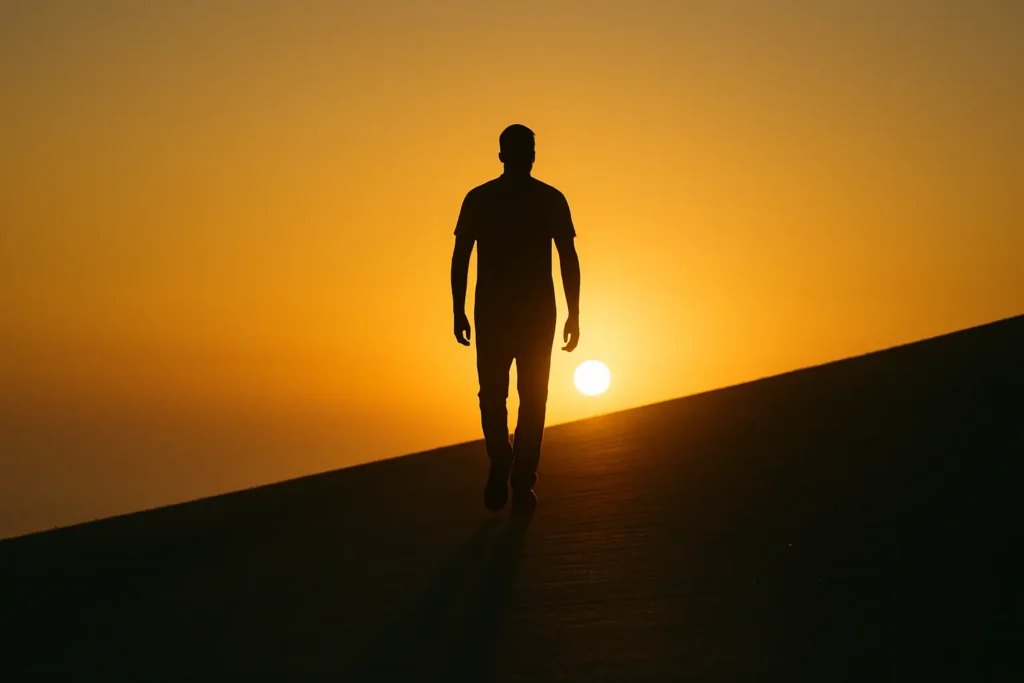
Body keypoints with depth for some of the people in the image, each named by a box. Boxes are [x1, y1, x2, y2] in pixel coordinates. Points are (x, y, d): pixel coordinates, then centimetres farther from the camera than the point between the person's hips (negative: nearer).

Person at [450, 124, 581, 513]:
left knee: (492, 394, 14)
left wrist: (458, 312, 4)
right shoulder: (551, 199, 0)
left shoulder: (478, 199, 1)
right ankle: (522, 484, 5)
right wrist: (574, 316, 1)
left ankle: (501, 464, -5)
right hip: (538, 310, 0)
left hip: (492, 311, 0)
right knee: (532, 397, 8)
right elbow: (569, 260, -3)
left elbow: (460, 259, -1)